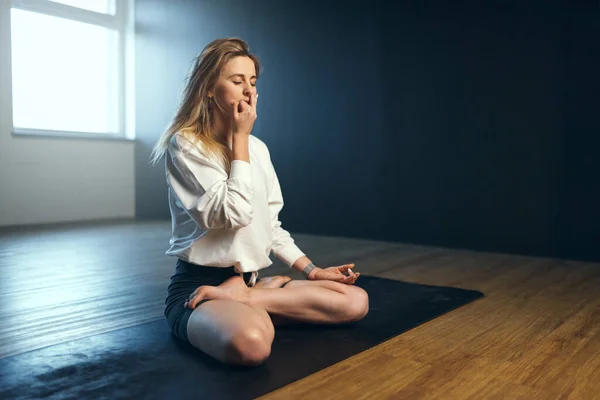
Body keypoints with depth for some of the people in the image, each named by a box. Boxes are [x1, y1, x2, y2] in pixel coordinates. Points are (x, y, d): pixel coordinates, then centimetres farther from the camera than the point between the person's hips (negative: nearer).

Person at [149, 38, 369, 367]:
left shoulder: (258, 148, 12)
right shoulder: (185, 144, -8)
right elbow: (235, 214, -19)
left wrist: (311, 270, 6)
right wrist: (240, 137, -11)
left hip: (253, 279, 8)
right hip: (198, 286, -8)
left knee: (355, 301, -11)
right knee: (250, 342, -42)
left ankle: (239, 296, -9)